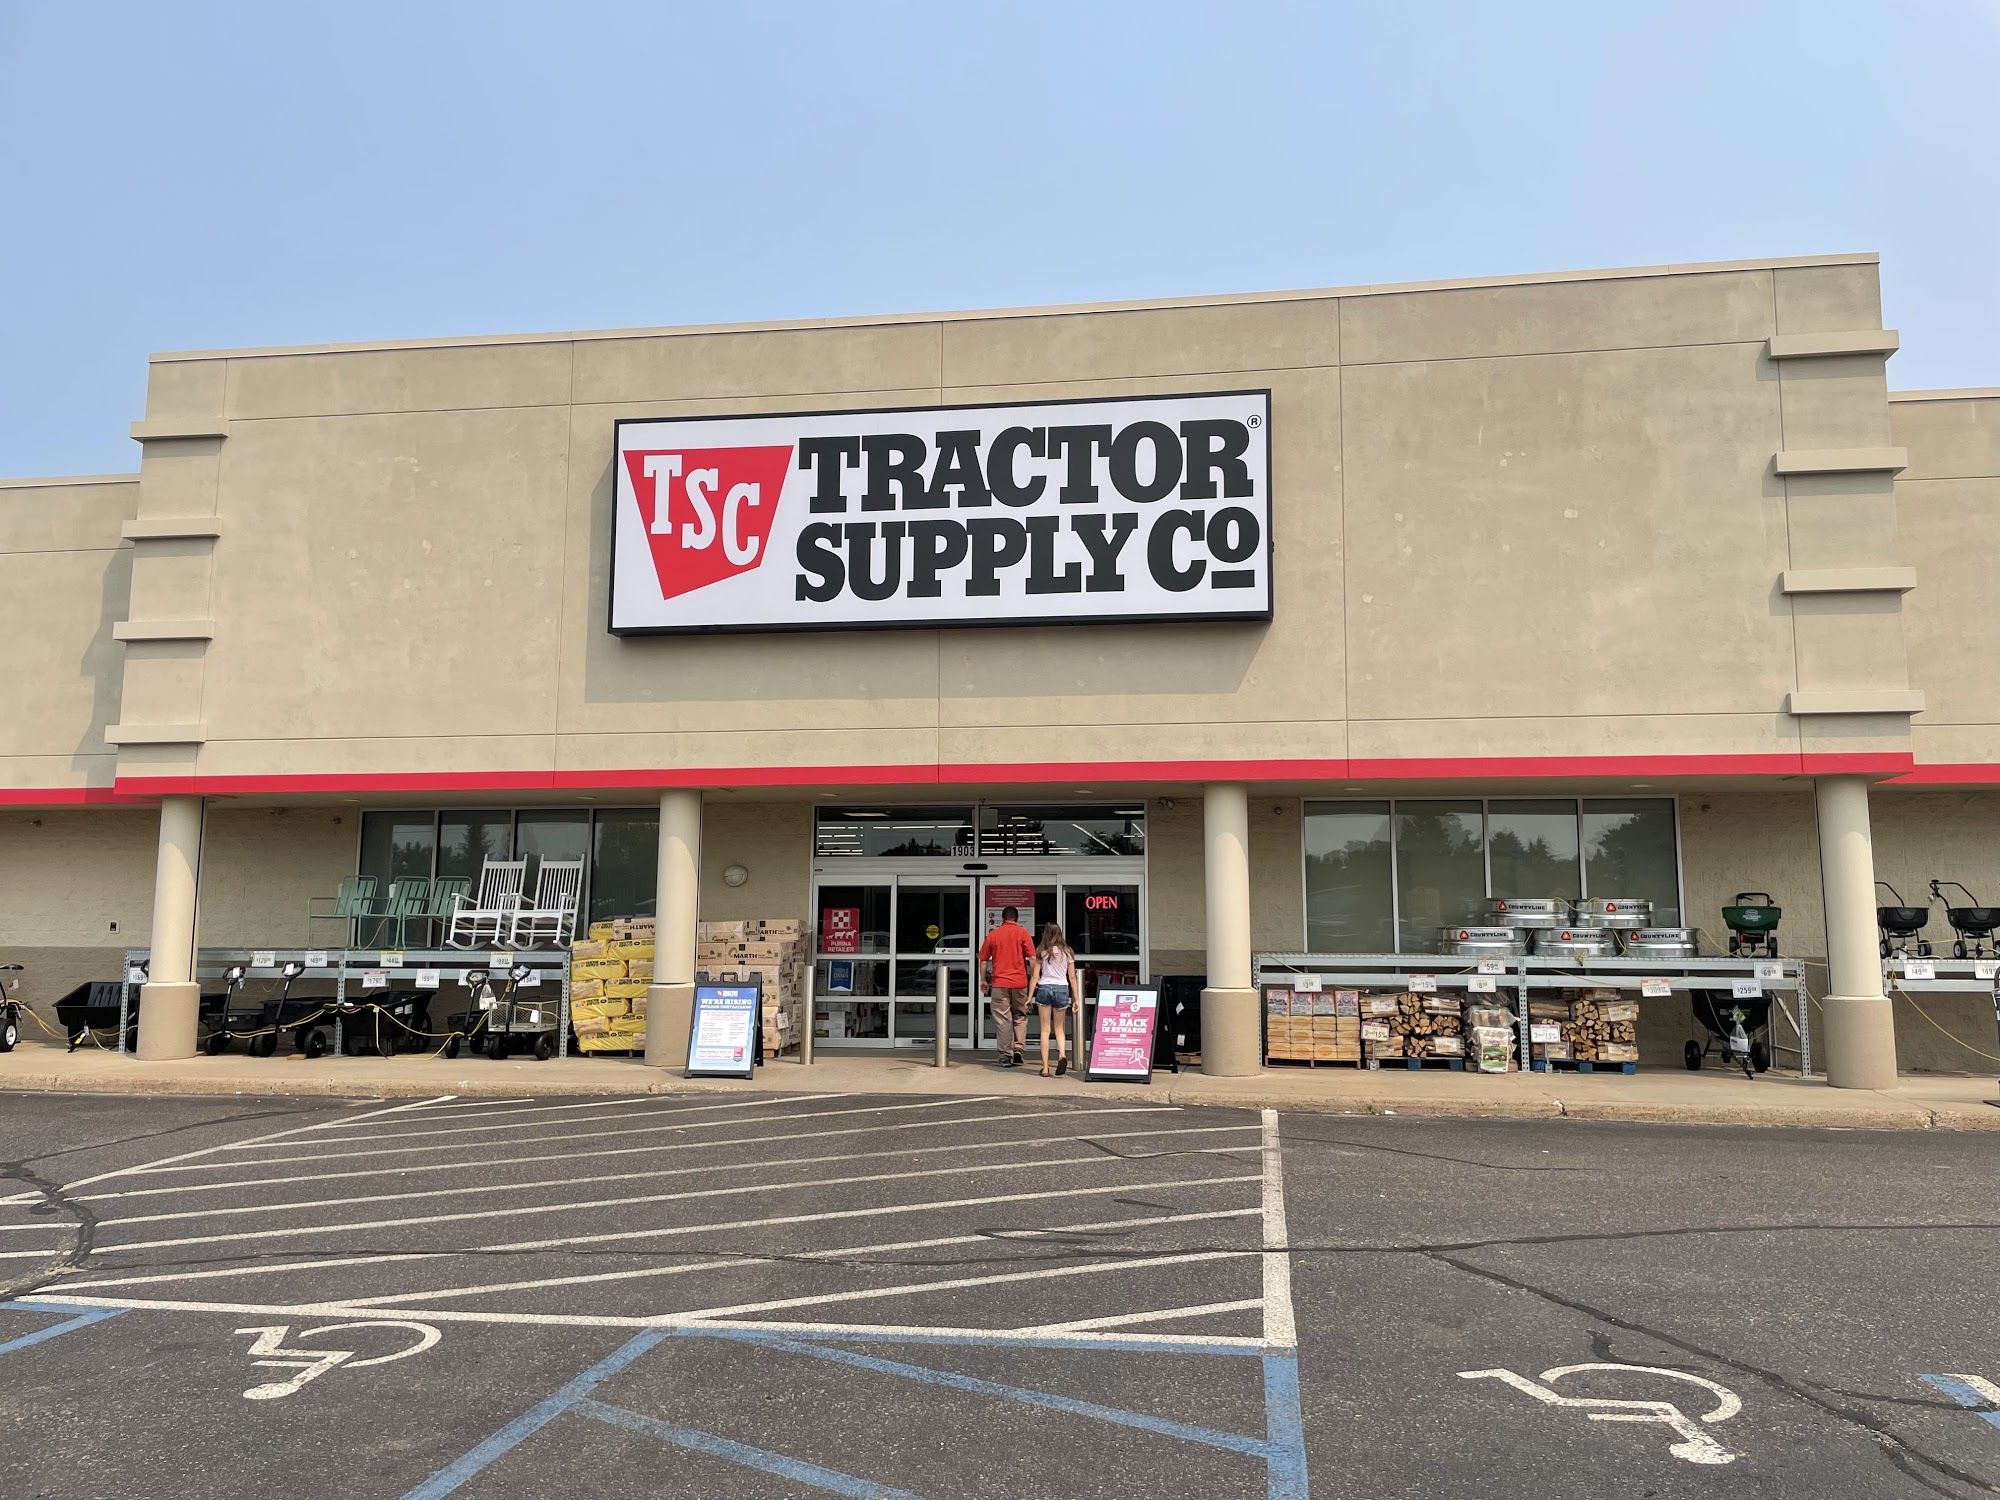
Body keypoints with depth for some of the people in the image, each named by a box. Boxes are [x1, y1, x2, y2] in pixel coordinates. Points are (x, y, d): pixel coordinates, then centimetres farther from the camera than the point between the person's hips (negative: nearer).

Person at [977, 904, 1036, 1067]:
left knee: (1002, 1020, 3)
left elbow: (983, 960, 8)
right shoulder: (1022, 933, 0)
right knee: (1020, 1016, 16)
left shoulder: (992, 935, 5)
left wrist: (983, 980, 17)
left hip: (999, 983, 0)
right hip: (1019, 982, 0)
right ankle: (1018, 1048, 1)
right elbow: (1032, 958, -5)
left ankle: (1006, 1056, 2)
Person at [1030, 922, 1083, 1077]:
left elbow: (1035, 976, 0)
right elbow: (1072, 977, 5)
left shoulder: (1041, 951, 3)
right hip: (1062, 989, 1)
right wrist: (1076, 999, 9)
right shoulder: (1067, 952, 6)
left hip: (1044, 988, -1)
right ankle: (1062, 1055, -15)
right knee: (1059, 1028, 13)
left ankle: (1045, 1067, -1)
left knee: (1045, 1029, 4)